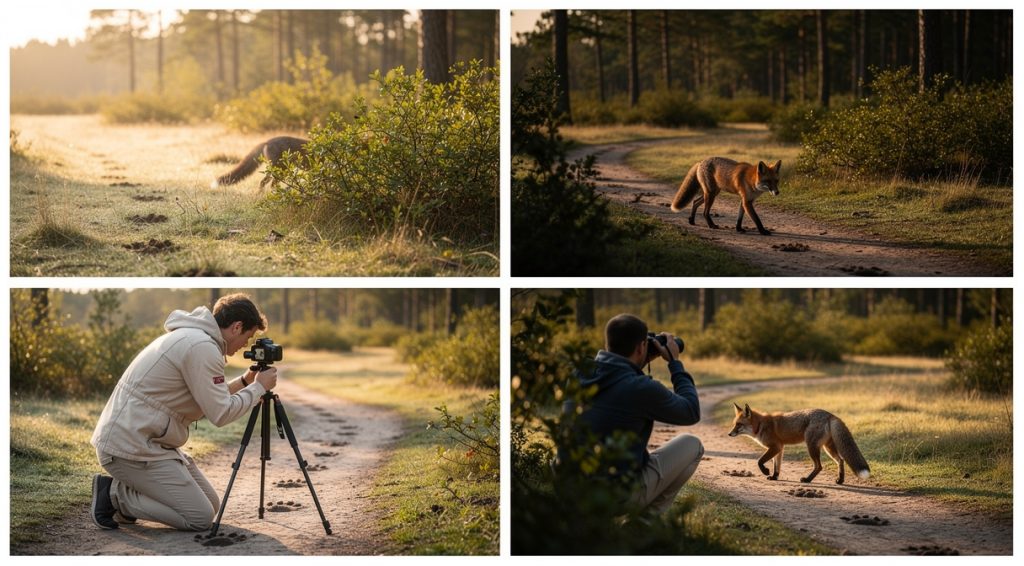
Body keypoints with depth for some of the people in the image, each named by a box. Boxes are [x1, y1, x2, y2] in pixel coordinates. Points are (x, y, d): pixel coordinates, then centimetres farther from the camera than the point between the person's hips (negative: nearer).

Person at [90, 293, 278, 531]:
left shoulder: (191, 337, 14)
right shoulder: (202, 347, -18)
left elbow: (211, 399, 25)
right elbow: (221, 413, -18)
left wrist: (244, 381, 17)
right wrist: (259, 387, -4)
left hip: (149, 440, 11)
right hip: (130, 447, -11)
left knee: (211, 504, 12)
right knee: (200, 518, -11)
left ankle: (125, 490, 12)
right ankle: (114, 494, -3)